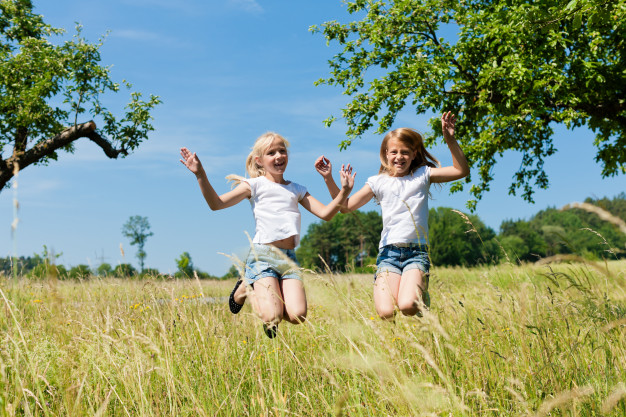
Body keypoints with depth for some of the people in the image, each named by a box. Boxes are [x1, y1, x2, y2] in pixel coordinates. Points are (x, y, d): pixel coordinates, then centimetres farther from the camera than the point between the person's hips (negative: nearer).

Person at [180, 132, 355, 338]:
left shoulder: (296, 190, 20)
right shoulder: (255, 185, 7)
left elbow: (325, 213, 13)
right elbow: (216, 203, -2)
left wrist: (344, 191, -1)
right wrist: (200, 175, -15)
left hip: (289, 257, 4)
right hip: (262, 254, -4)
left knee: (297, 316, -17)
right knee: (272, 318, -17)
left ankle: (269, 295, 17)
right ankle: (247, 289, 15)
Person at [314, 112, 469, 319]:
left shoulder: (422, 175, 11)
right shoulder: (379, 182, 13)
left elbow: (462, 170, 3)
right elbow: (346, 206, 12)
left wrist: (450, 139, -8)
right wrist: (329, 178, 2)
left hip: (417, 251, -1)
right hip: (389, 251, 1)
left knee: (407, 307, -25)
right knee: (387, 313, -21)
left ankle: (421, 295, 9)